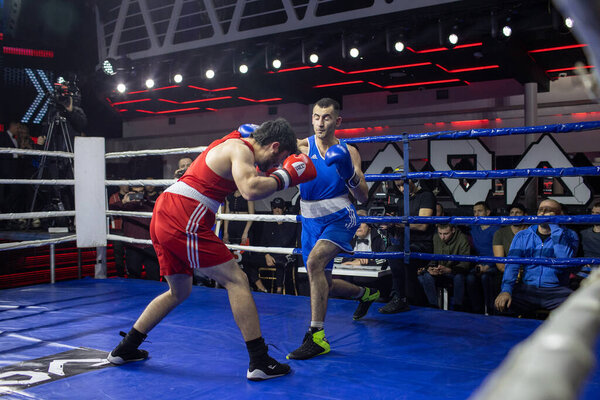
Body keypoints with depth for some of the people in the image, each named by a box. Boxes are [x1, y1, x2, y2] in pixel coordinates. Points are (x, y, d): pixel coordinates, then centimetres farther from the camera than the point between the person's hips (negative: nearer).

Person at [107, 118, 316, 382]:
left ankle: (124, 350, 30)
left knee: (179, 292, 23)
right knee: (236, 281, -6)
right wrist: (285, 177, -12)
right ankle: (260, 363, -6)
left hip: (162, 216, 10)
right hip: (184, 220, -10)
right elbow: (250, 191, -26)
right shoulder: (241, 150, -8)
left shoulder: (233, 141, 20)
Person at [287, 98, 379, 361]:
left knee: (315, 261, -30)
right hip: (311, 221, 4)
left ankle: (316, 336, -25)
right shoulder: (304, 147, -1)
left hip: (339, 217, -4)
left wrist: (349, 173, -21)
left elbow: (363, 197, -3)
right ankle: (365, 294, 47)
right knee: (323, 284, 14)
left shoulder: (348, 152, -1)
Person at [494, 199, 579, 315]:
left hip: (556, 290, -1)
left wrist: (554, 227, -11)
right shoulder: (522, 236, 13)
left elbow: (565, 260, -14)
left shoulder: (569, 236, 7)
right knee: (501, 303, -26)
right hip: (527, 288, 1)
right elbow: (512, 264, -1)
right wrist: (506, 290, -19)